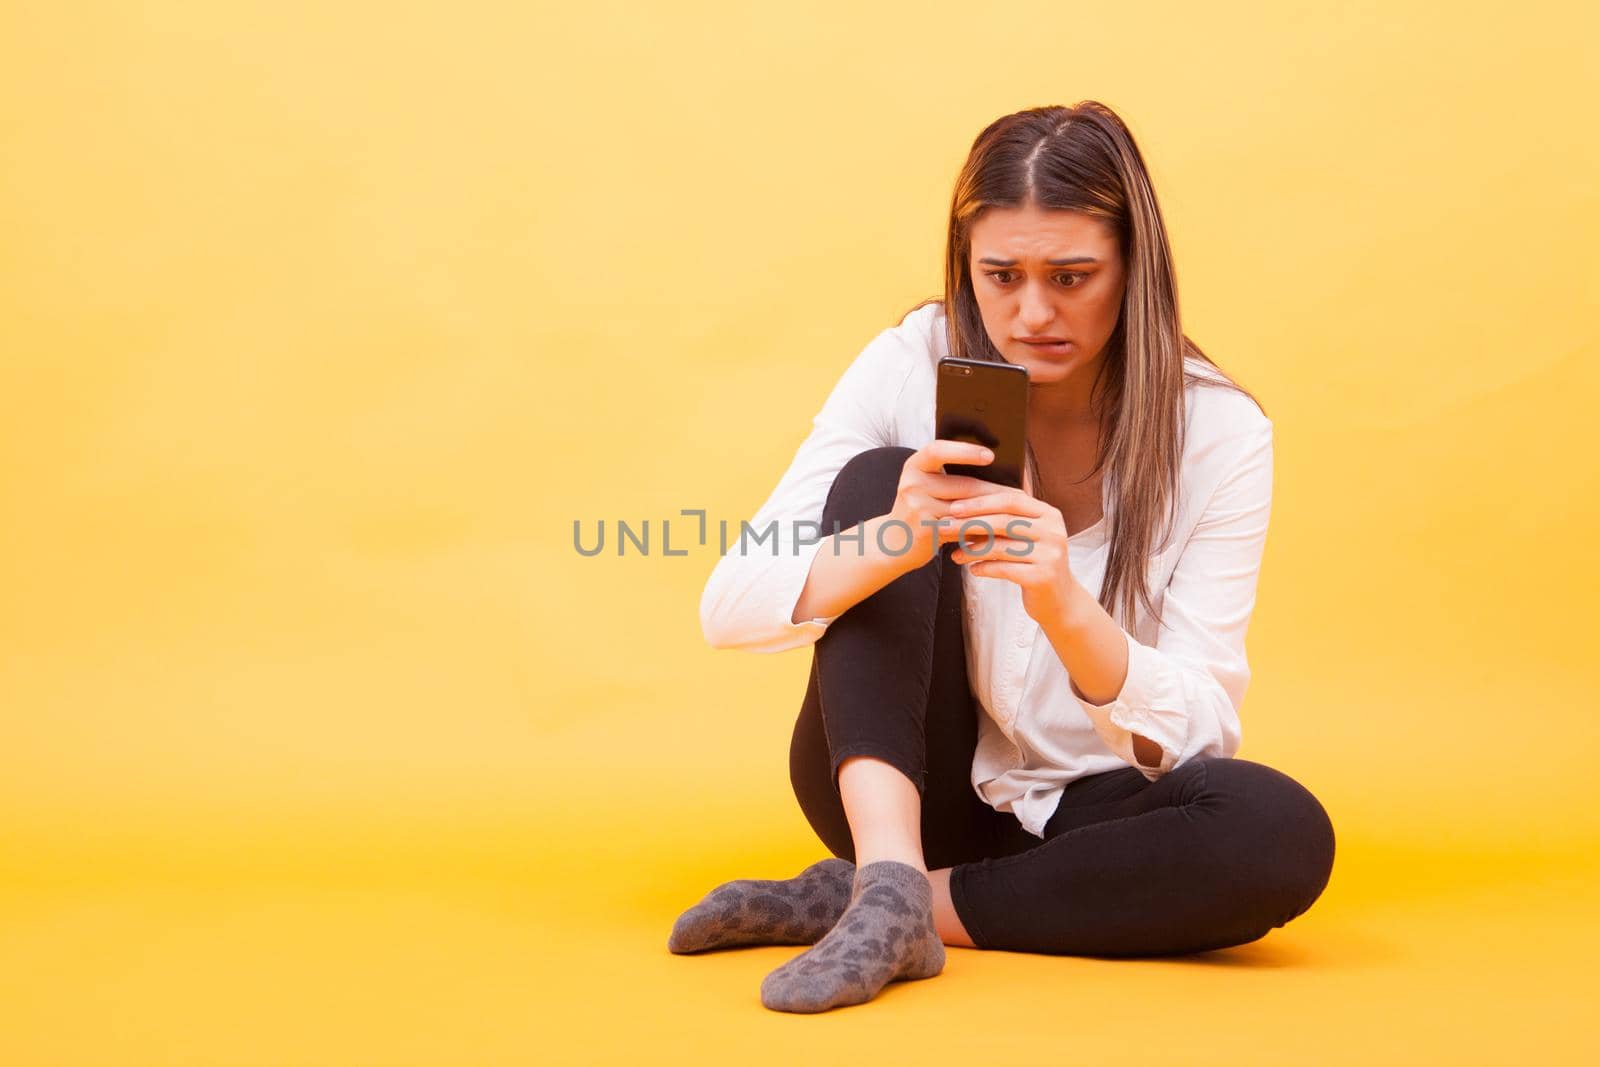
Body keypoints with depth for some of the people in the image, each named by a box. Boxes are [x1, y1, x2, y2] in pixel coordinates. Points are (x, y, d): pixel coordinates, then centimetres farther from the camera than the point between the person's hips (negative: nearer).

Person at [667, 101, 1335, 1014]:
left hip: (1088, 814, 0)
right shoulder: (911, 366, -11)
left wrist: (1066, 607, -37)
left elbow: (1200, 733, -17)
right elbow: (729, 609, -17)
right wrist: (892, 542, -38)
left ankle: (853, 901, -23)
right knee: (875, 478, -21)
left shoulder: (1219, 431, -12)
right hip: (900, 786, 0)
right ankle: (890, 882, -35)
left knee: (1283, 834, -32)